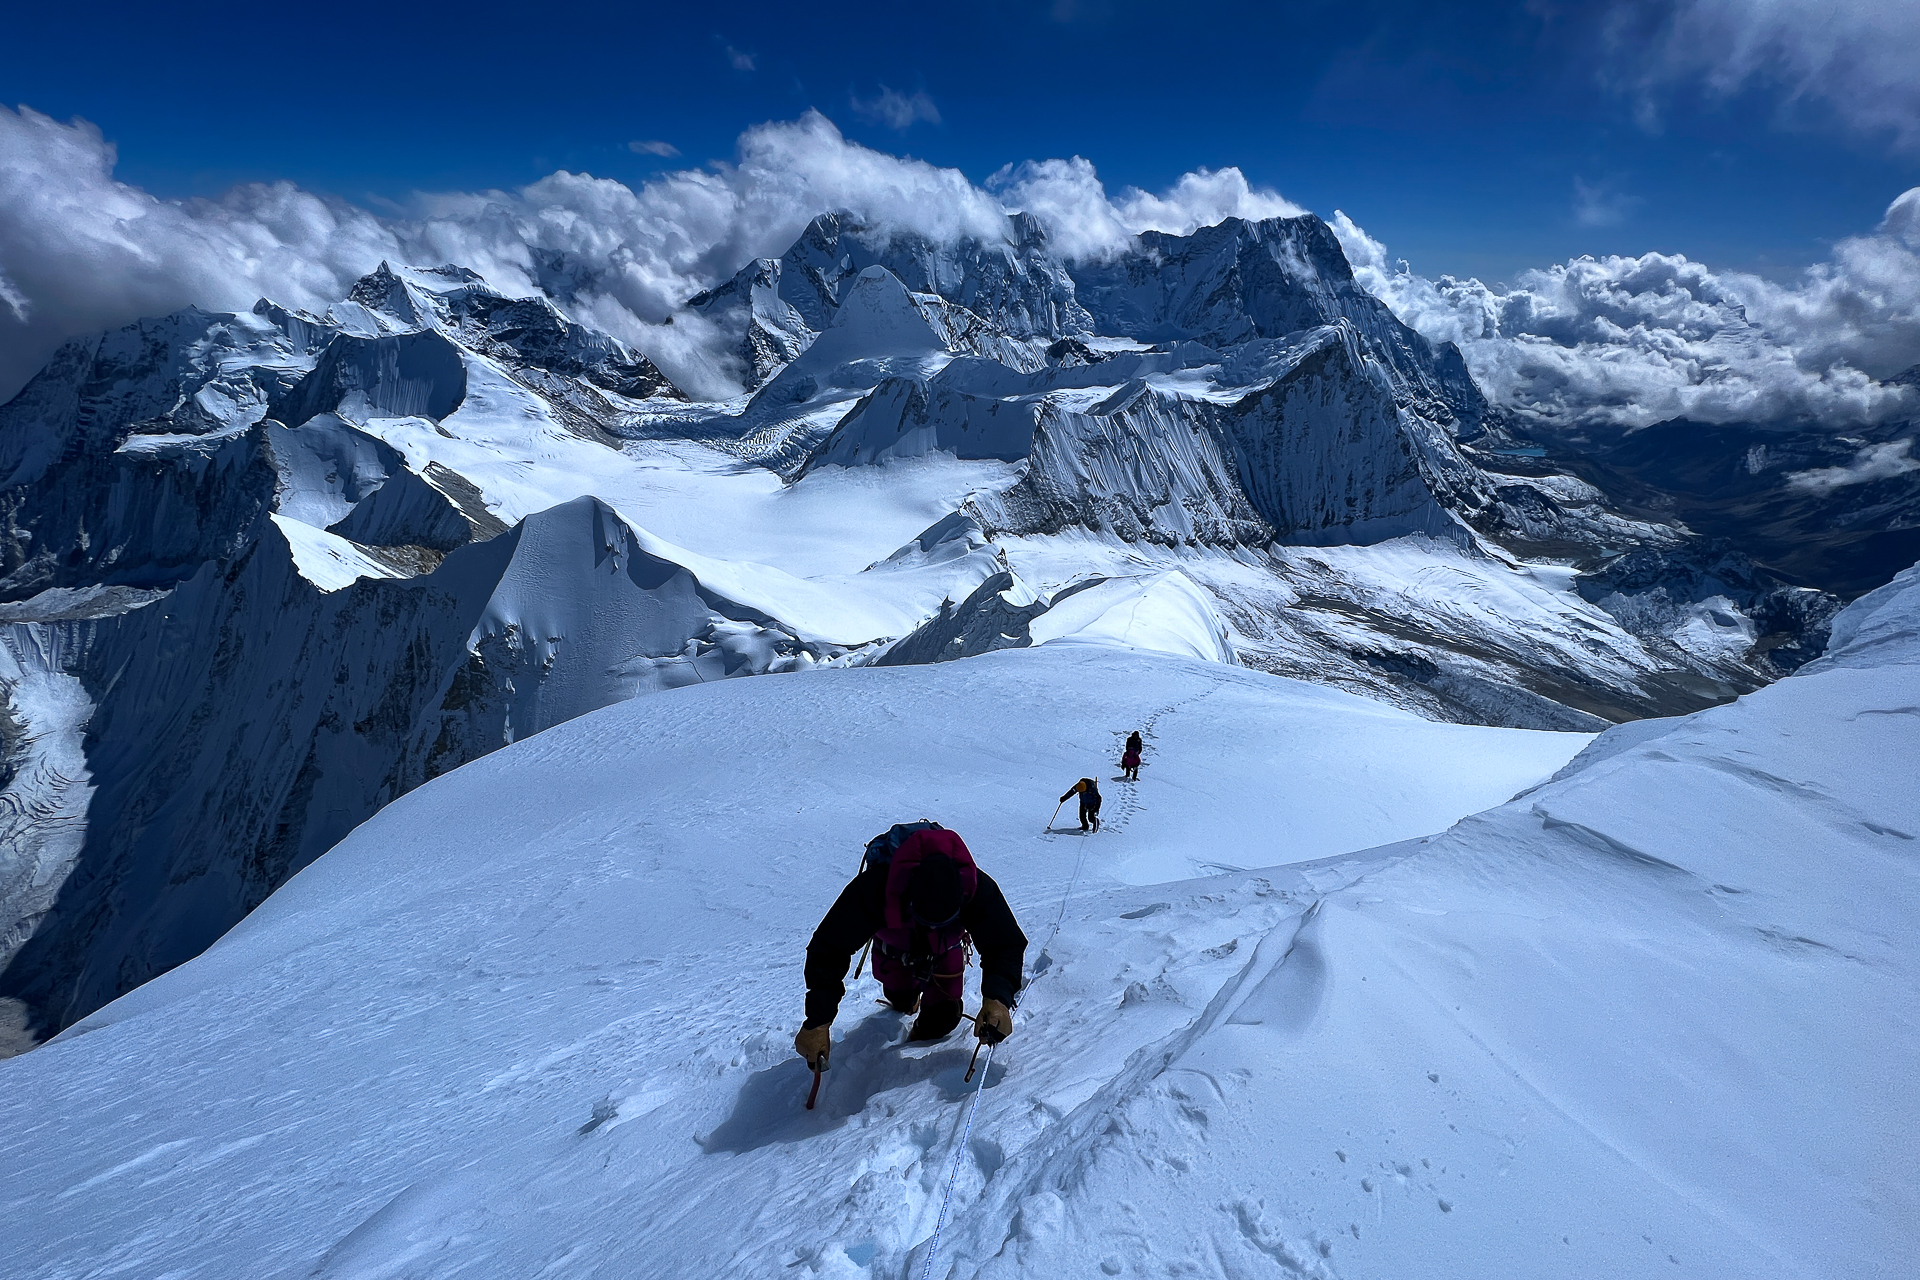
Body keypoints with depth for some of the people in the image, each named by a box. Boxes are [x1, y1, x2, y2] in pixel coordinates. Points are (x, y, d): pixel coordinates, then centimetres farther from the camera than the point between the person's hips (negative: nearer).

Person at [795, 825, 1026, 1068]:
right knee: (901, 1002, 22)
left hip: (945, 948, 0)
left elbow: (1005, 946, -34)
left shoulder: (977, 889, -42)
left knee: (943, 1016, -6)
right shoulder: (873, 887, -47)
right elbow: (829, 951, -39)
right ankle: (906, 1001, 59)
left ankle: (921, 1040, 29)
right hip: (894, 946, 0)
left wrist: (998, 998, -52)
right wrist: (818, 1019, -41)